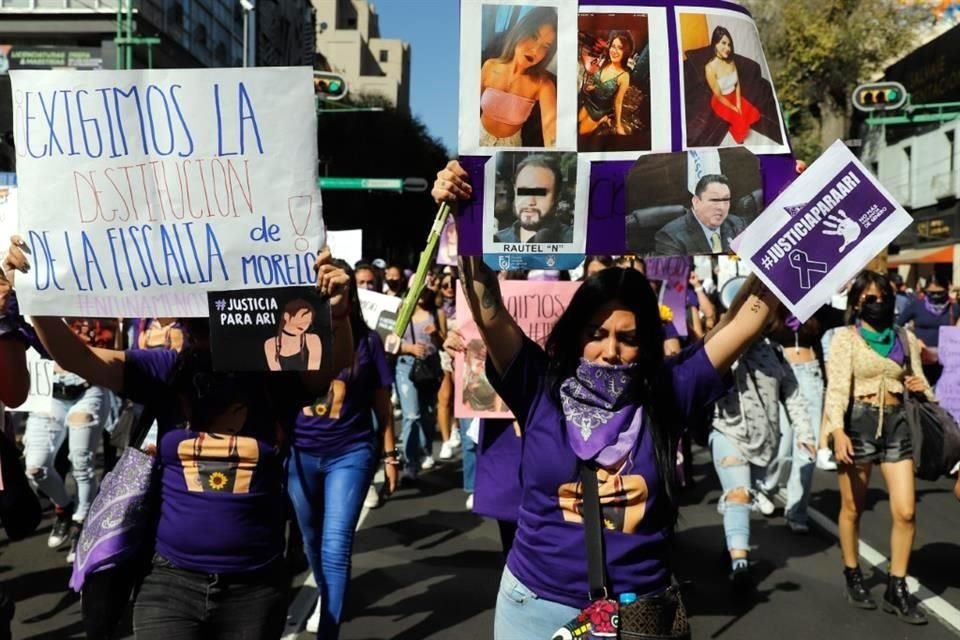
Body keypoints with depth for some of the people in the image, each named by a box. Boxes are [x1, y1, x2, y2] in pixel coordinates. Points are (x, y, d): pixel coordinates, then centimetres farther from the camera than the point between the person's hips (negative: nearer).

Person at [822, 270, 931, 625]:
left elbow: (917, 381, 20)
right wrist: (838, 430, -25)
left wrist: (921, 388, -5)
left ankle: (896, 589, 10)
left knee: (906, 511, -3)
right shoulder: (845, 336, -3)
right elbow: (837, 385, -13)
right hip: (859, 422, -3)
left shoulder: (905, 338, 11)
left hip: (896, 423, 4)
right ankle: (853, 578, 28)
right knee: (852, 508, 8)